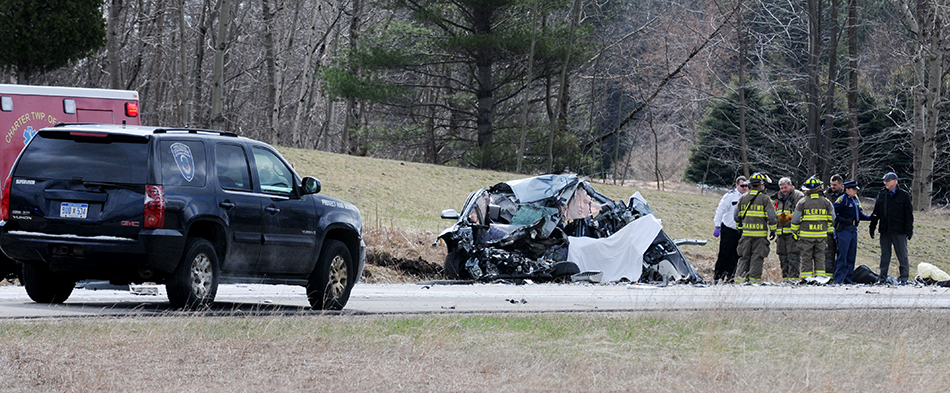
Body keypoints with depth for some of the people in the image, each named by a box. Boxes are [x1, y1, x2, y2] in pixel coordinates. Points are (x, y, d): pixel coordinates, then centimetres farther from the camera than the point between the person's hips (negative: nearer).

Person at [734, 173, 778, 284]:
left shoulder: (743, 198, 8)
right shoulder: (764, 199, -6)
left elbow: (736, 216, 12)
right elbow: (772, 217, -9)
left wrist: (740, 227, 25)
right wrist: (772, 230, 3)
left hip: (746, 233, 4)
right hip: (760, 234, -4)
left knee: (744, 257, 10)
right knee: (757, 258, 1)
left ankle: (740, 277, 4)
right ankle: (754, 278, -1)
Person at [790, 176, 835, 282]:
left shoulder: (802, 202, -5)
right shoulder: (826, 202, 2)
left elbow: (795, 220, -1)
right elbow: (832, 218, 10)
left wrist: (794, 232, 11)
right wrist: (828, 230, 23)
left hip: (806, 235, -2)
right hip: (821, 236, 2)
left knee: (806, 258, 4)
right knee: (819, 257, 10)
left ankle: (806, 277, 2)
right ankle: (820, 275, 6)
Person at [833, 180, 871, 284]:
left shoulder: (855, 200, 16)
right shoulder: (842, 200, -9)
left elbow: (860, 214, 22)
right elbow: (833, 212, -14)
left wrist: (870, 217, 7)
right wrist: (842, 220, -22)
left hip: (853, 230, 9)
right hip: (843, 230, -9)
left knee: (851, 256, 10)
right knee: (842, 256, -9)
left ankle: (847, 280, 16)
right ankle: (838, 280, -8)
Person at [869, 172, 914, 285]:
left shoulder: (904, 195, 0)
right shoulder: (881, 195, 10)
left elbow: (909, 214, 0)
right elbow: (876, 213, 15)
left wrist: (909, 230, -6)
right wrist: (872, 227, 9)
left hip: (899, 231, -4)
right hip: (885, 231, 4)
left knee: (902, 255, 0)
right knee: (885, 254, 8)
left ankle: (903, 277, 5)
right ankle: (883, 277, 13)